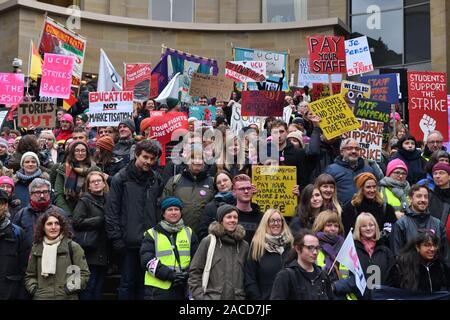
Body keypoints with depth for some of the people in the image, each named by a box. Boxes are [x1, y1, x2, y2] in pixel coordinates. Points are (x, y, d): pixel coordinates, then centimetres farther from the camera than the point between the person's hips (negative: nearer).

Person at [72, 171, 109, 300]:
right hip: (90, 252, -5)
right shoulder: (84, 201, 1)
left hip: (103, 254, 5)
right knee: (88, 288, -7)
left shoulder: (108, 201, 17)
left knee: (98, 289, 6)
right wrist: (100, 221, -12)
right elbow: (76, 221, -12)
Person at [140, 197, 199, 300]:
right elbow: (147, 261, -6)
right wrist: (169, 274, -18)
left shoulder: (189, 233, 15)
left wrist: (187, 274, -10)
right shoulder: (152, 234, 5)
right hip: (157, 290, -3)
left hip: (182, 289, 4)